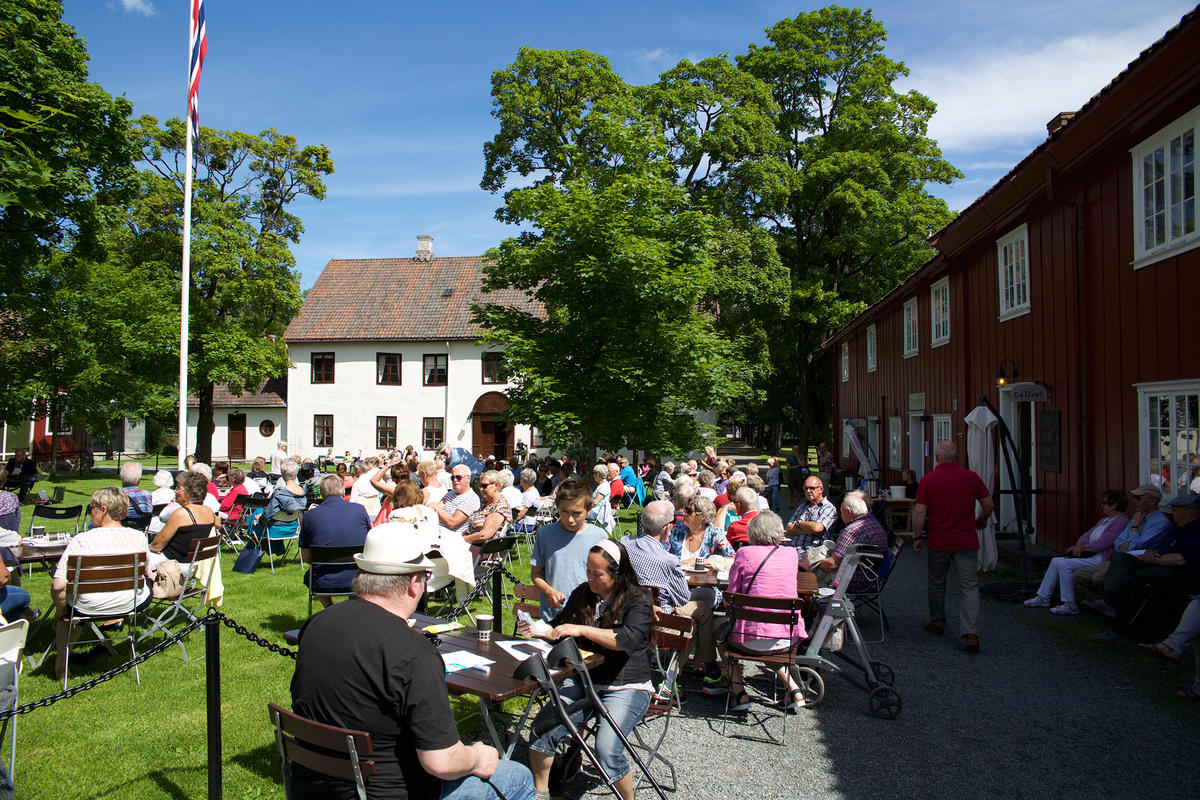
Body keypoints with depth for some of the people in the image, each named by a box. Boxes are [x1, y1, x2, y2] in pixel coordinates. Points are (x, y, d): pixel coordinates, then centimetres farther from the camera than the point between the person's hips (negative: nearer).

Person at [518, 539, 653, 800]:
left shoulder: (637, 600, -7)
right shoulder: (582, 593, 10)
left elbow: (629, 639, -24)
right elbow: (559, 626, 23)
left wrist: (582, 629, -28)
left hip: (626, 687, -5)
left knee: (606, 749, -26)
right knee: (542, 727, -16)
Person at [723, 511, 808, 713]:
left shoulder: (745, 553, -6)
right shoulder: (792, 554, 4)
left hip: (750, 639, -4)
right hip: (787, 640, 4)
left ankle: (739, 692, 18)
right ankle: (794, 690, 22)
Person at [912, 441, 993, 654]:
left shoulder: (928, 480, -6)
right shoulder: (971, 477, -1)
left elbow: (919, 512, -9)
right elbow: (988, 505, 5)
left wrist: (918, 537, 1)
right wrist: (980, 521, 25)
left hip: (938, 542, 0)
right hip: (966, 542, 1)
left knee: (937, 584, 17)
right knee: (970, 587, 2)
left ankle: (937, 623, 31)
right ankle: (971, 633, -10)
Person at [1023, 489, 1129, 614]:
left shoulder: (1121, 522, -12)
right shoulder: (1105, 519, 21)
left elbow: (1104, 543, -21)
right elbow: (1089, 533, 19)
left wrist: (1083, 548, -12)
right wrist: (1080, 543, -4)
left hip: (1100, 559, -10)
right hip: (1090, 554, 10)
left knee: (1064, 564, -23)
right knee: (1055, 561, 0)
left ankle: (1070, 606, -15)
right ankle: (1043, 597, 5)